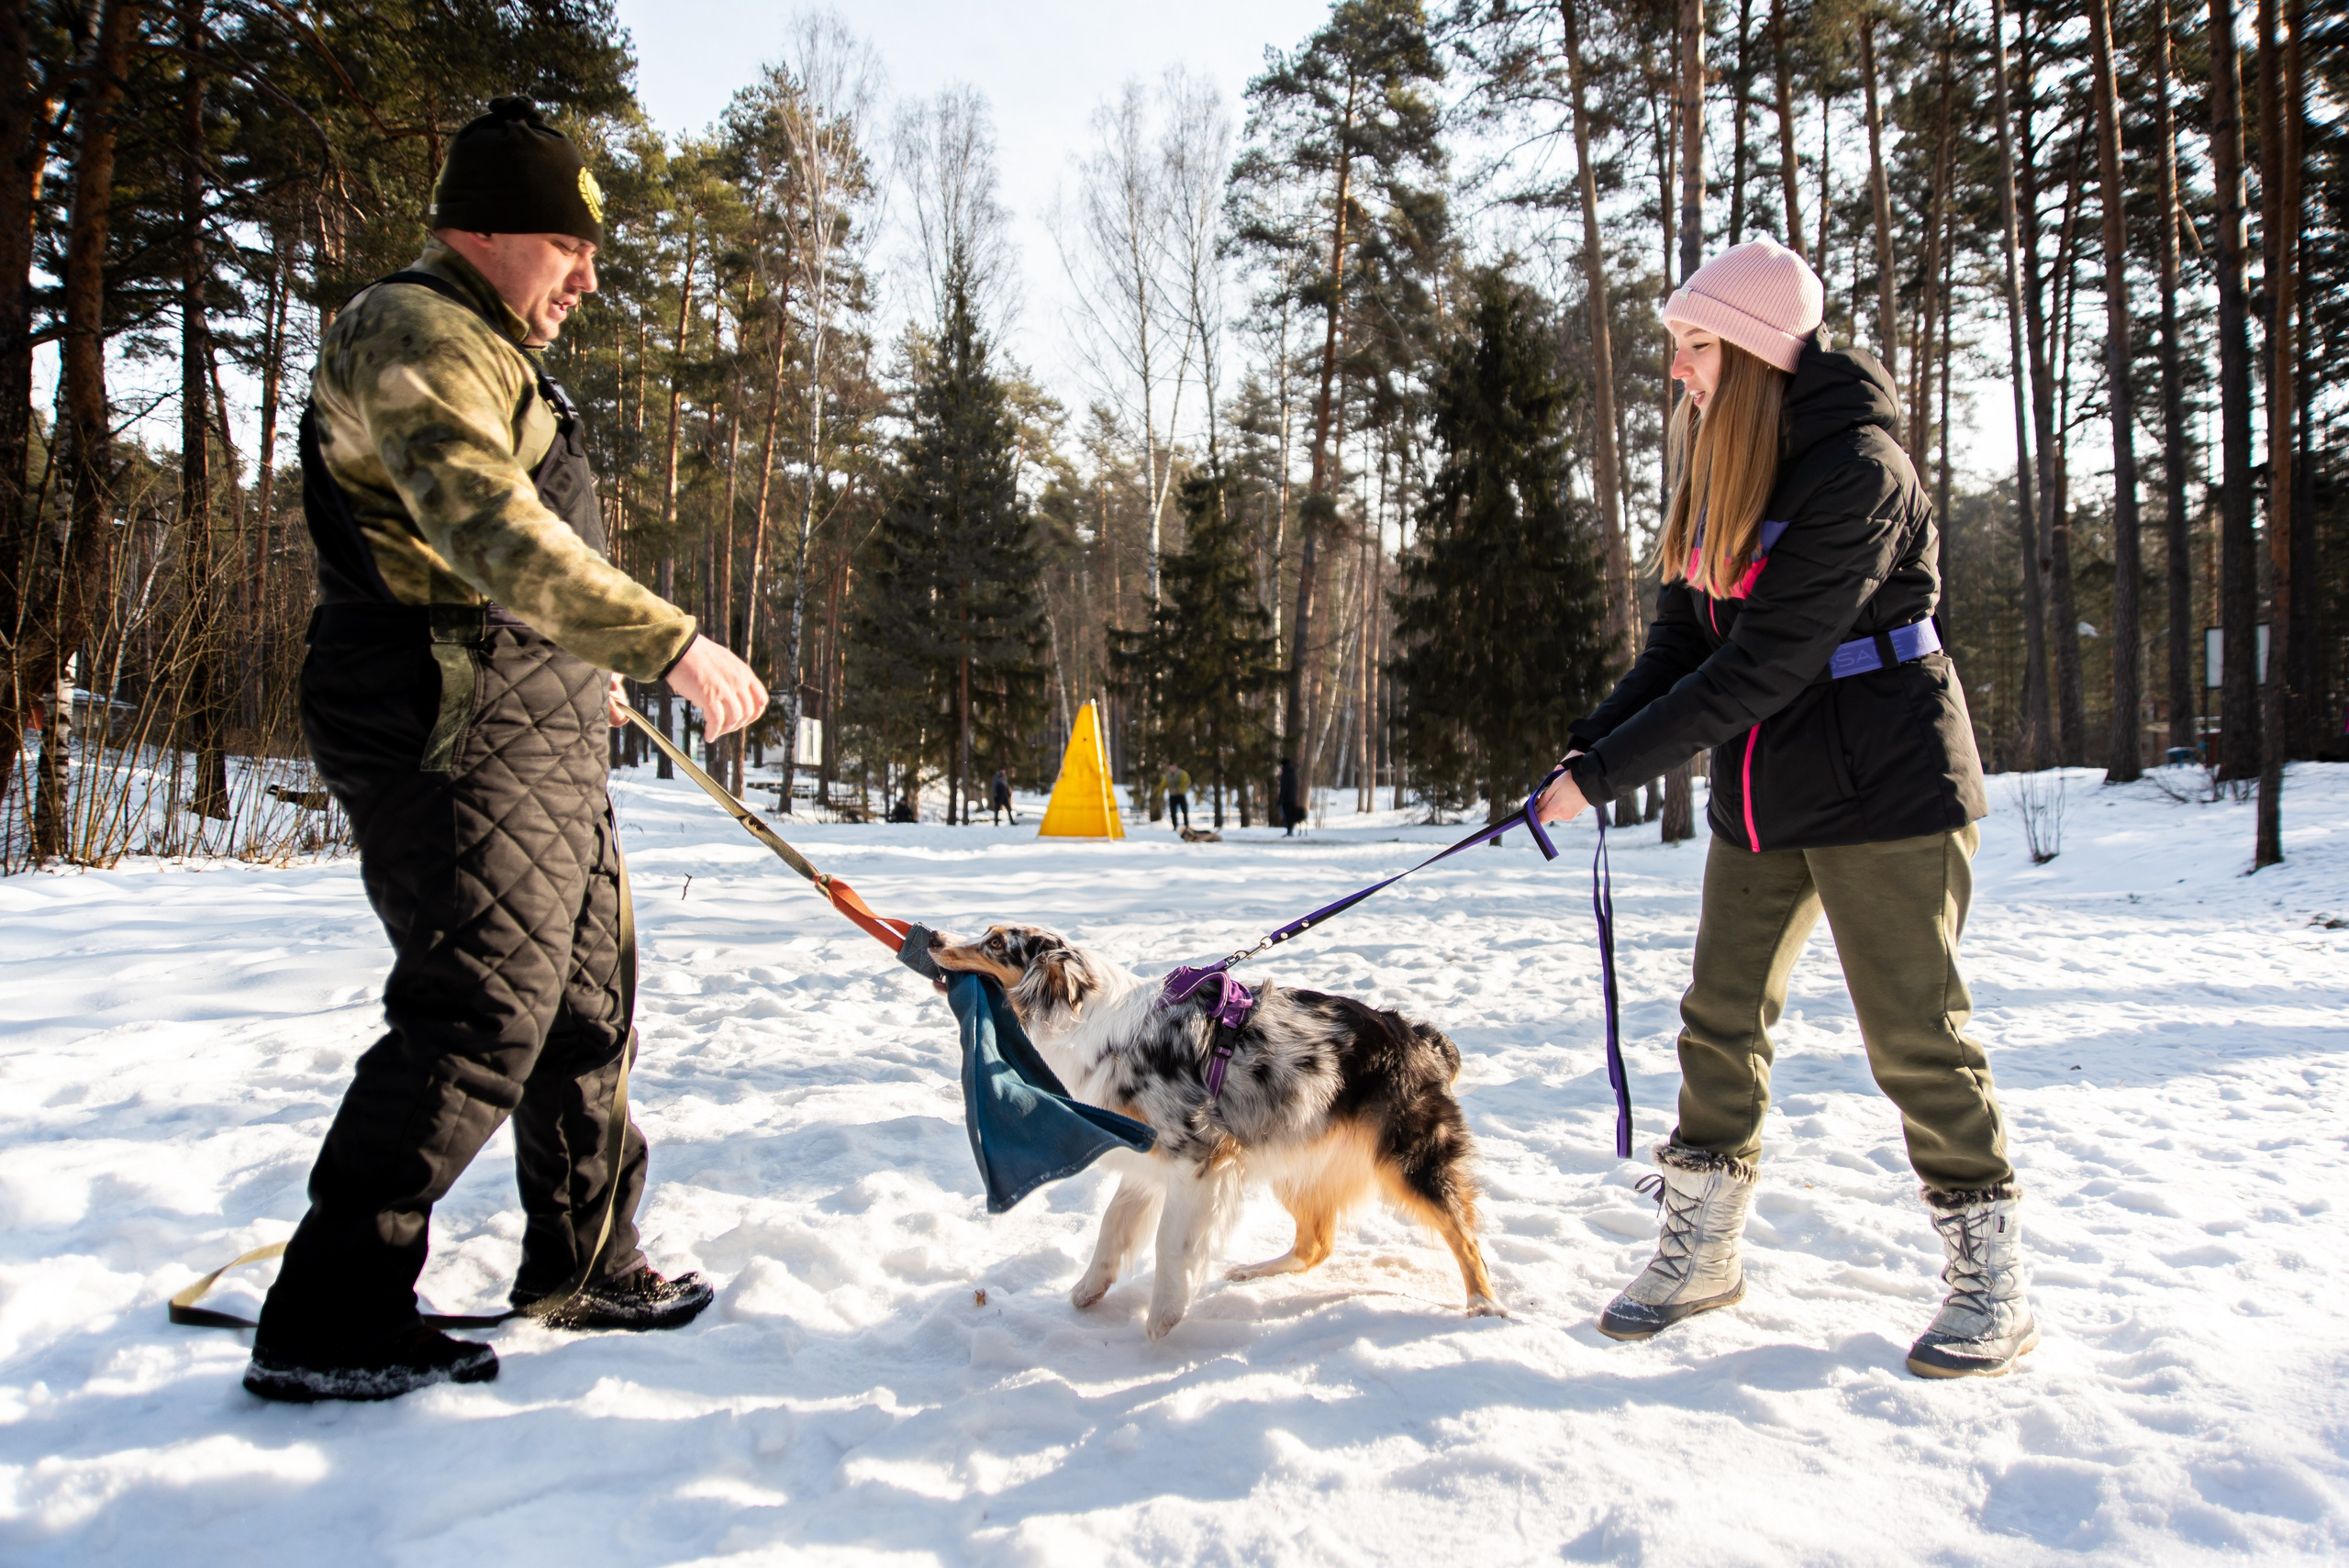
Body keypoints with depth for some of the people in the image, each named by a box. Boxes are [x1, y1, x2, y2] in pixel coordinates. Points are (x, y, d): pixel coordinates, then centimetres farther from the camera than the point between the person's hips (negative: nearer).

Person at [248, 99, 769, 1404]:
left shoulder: (494, 356, 24)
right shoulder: (419, 337, -11)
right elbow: (492, 534, -27)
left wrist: (586, 670, 37)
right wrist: (667, 643, -32)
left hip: (539, 736, 11)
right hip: (456, 736, -11)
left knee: (587, 1003, 13)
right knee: (477, 1016, -12)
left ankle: (583, 1263, 26)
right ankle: (326, 1323, -1)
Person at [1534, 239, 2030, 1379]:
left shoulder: (1857, 467, -19)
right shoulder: (1718, 465, 7)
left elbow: (1763, 665, -25)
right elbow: (1680, 641, 7)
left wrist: (1605, 776, -22)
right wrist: (1584, 750, -7)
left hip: (1884, 784, -8)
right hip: (1762, 793, 8)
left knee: (1914, 1032, 0)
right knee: (1722, 1019, 9)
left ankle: (1990, 1278, 17)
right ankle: (1701, 1251, 22)